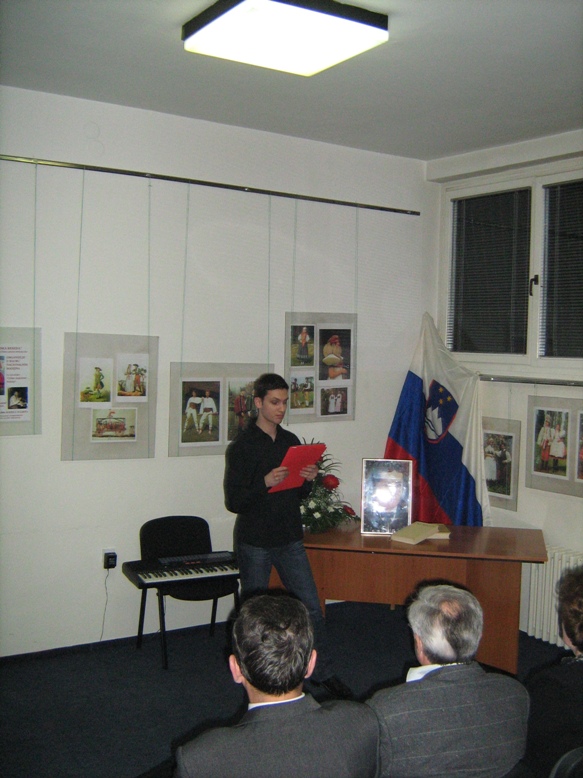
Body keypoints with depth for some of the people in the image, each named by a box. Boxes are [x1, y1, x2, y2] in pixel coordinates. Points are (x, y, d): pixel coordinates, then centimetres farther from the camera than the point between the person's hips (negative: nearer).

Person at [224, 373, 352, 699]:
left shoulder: (291, 441, 7)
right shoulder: (241, 446, -10)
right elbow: (233, 501, -14)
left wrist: (309, 480, -7)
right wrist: (264, 483, -28)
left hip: (290, 539, 5)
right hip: (255, 542, -5)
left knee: (312, 607, 6)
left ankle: (324, 673, 20)